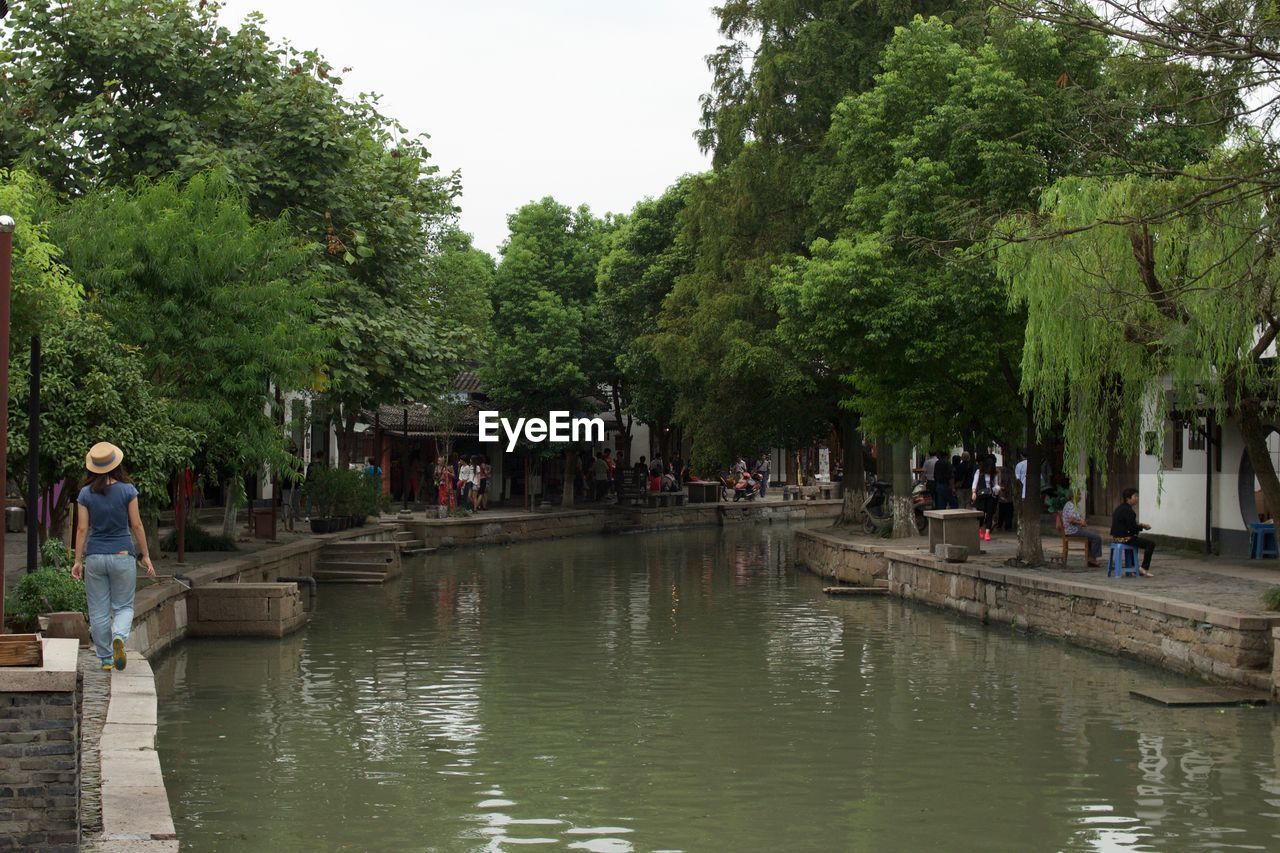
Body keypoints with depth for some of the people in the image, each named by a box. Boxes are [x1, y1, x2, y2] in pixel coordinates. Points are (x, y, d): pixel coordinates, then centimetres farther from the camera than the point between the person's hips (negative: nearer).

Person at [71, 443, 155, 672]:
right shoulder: (127, 490, -5)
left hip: (94, 556, 1)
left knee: (98, 611, 9)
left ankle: (105, 659, 12)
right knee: (124, 606, 9)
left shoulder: (86, 494, -1)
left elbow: (82, 529, -2)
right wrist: (145, 555, 3)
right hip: (122, 554, -1)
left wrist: (78, 560, 4)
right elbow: (136, 525, -4)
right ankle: (119, 636, -21)